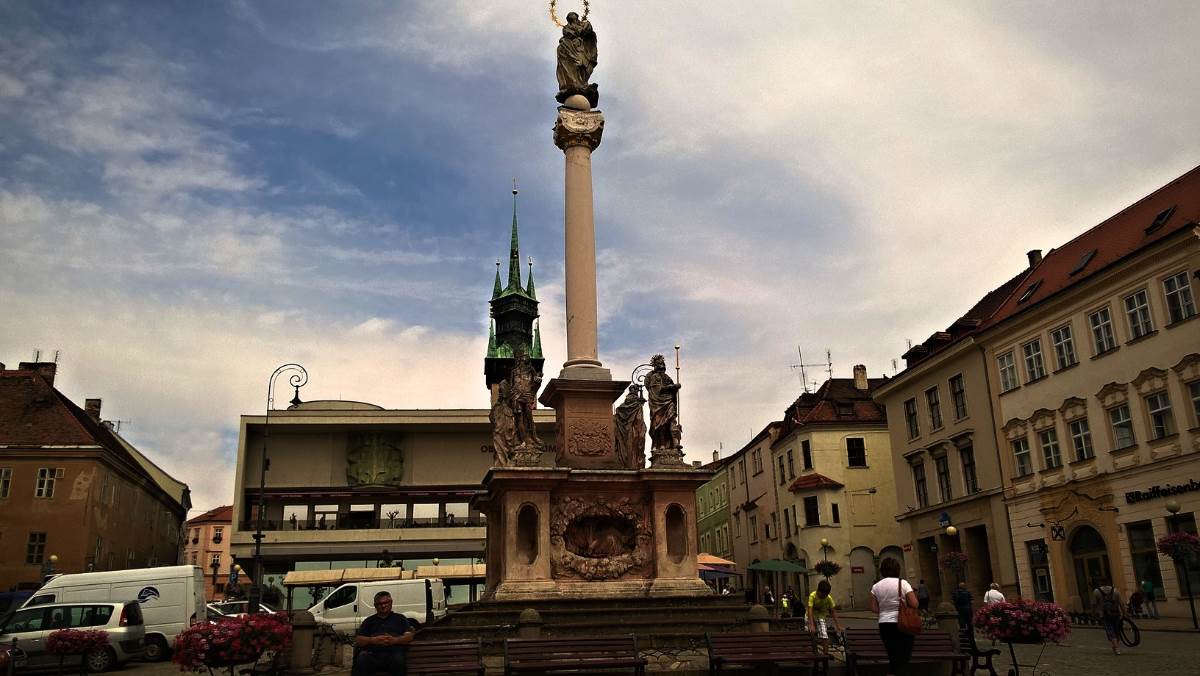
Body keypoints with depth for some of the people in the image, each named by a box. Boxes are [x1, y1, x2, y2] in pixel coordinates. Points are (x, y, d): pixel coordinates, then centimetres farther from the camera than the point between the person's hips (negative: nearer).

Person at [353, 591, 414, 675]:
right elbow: (358, 640, 16)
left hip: (394, 653, -1)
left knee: (398, 660, -38)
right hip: (372, 654, 1)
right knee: (362, 659, -35)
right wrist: (373, 640, -4)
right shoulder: (369, 621, 29)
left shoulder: (400, 618, 26)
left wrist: (395, 640, -7)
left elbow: (409, 637, 13)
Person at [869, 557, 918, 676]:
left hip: (884, 625, 4)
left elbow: (874, 609, 1)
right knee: (904, 659, 0)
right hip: (902, 625, -4)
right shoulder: (903, 583, -7)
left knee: (893, 657, 17)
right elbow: (914, 604, -11)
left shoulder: (876, 586, 3)